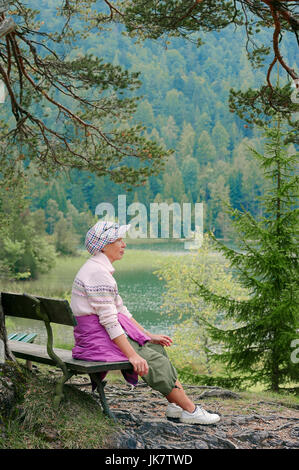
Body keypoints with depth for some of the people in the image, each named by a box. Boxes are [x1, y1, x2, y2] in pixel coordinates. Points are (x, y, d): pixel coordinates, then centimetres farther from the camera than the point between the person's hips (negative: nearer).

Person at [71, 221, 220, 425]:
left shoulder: (101, 269, 14)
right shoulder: (97, 272, -19)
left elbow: (120, 309, 18)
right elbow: (109, 321, -22)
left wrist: (149, 336, 16)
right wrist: (132, 355, -22)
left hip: (105, 333, 10)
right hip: (98, 337, -10)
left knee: (157, 348, 8)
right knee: (154, 360, -11)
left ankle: (176, 405, 6)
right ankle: (190, 410, -4)